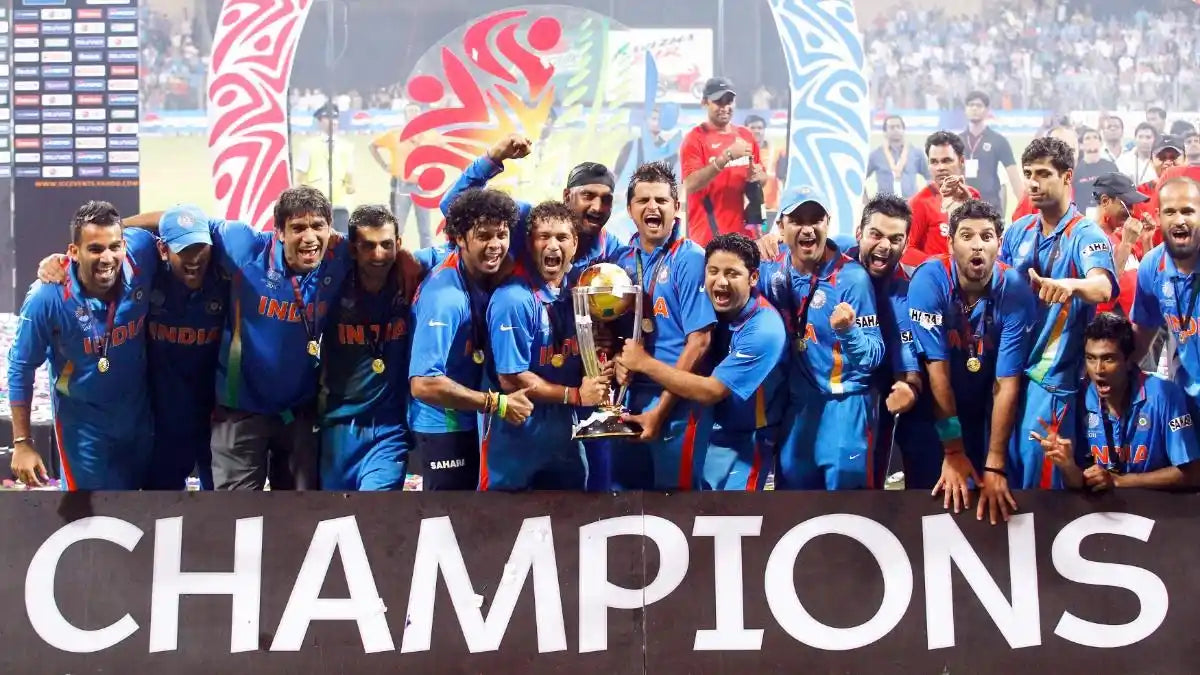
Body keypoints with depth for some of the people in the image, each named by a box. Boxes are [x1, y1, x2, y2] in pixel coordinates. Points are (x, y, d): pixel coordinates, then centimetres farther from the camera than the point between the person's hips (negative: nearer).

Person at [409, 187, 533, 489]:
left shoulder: (482, 276, -3)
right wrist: (497, 404, -26)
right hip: (443, 424, -9)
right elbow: (423, 383, -32)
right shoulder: (445, 296, -28)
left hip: (467, 420, 9)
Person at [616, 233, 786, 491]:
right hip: (715, 430, 7)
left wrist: (644, 363, -20)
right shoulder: (721, 309, -5)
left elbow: (710, 391, -26)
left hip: (745, 440, -7)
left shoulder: (763, 330, -28)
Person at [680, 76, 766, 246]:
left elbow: (763, 178, 21)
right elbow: (690, 185, -17)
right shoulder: (695, 139, -4)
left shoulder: (746, 136, 13)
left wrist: (758, 176, -3)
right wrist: (727, 156, -23)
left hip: (746, 232, 6)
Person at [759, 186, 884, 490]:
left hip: (844, 407, -5)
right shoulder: (772, 268, -1)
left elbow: (874, 357, -17)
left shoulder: (851, 277, -15)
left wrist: (848, 330, -36)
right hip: (794, 406, 5)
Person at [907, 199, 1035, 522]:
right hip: (928, 409, -1)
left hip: (982, 407, 1)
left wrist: (995, 465, -25)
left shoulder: (1014, 290, -21)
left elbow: (1007, 383, -20)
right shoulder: (930, 280, -24)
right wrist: (953, 451, -23)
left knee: (991, 497, 4)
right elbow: (937, 368, -23)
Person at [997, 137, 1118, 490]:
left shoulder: (1086, 235, -11)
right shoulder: (1017, 231, 7)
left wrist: (1068, 285, -51)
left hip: (1051, 375, -6)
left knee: (1036, 470, -4)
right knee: (1001, 463, 13)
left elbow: (1102, 288, -31)